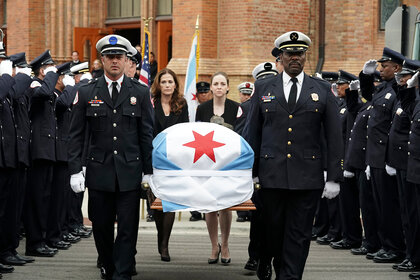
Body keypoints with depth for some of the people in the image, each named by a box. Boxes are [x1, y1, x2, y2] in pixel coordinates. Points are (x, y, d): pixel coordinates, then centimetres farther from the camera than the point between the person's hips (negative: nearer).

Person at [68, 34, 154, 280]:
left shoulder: (141, 93, 5)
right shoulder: (86, 93, 4)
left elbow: (148, 134, 5)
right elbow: (76, 135, 5)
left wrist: (149, 170, 1)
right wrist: (75, 170, -3)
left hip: (130, 172, -1)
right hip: (99, 172, 1)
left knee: (128, 229, -3)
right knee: (101, 227, 9)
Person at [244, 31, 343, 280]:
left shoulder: (323, 90, 6)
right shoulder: (263, 89, 8)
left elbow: (334, 137, 4)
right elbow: (252, 134, 9)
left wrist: (334, 178, -1)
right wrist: (249, 173, 4)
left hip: (308, 177, -1)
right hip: (271, 174, 1)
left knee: (299, 234, -1)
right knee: (272, 229, 9)